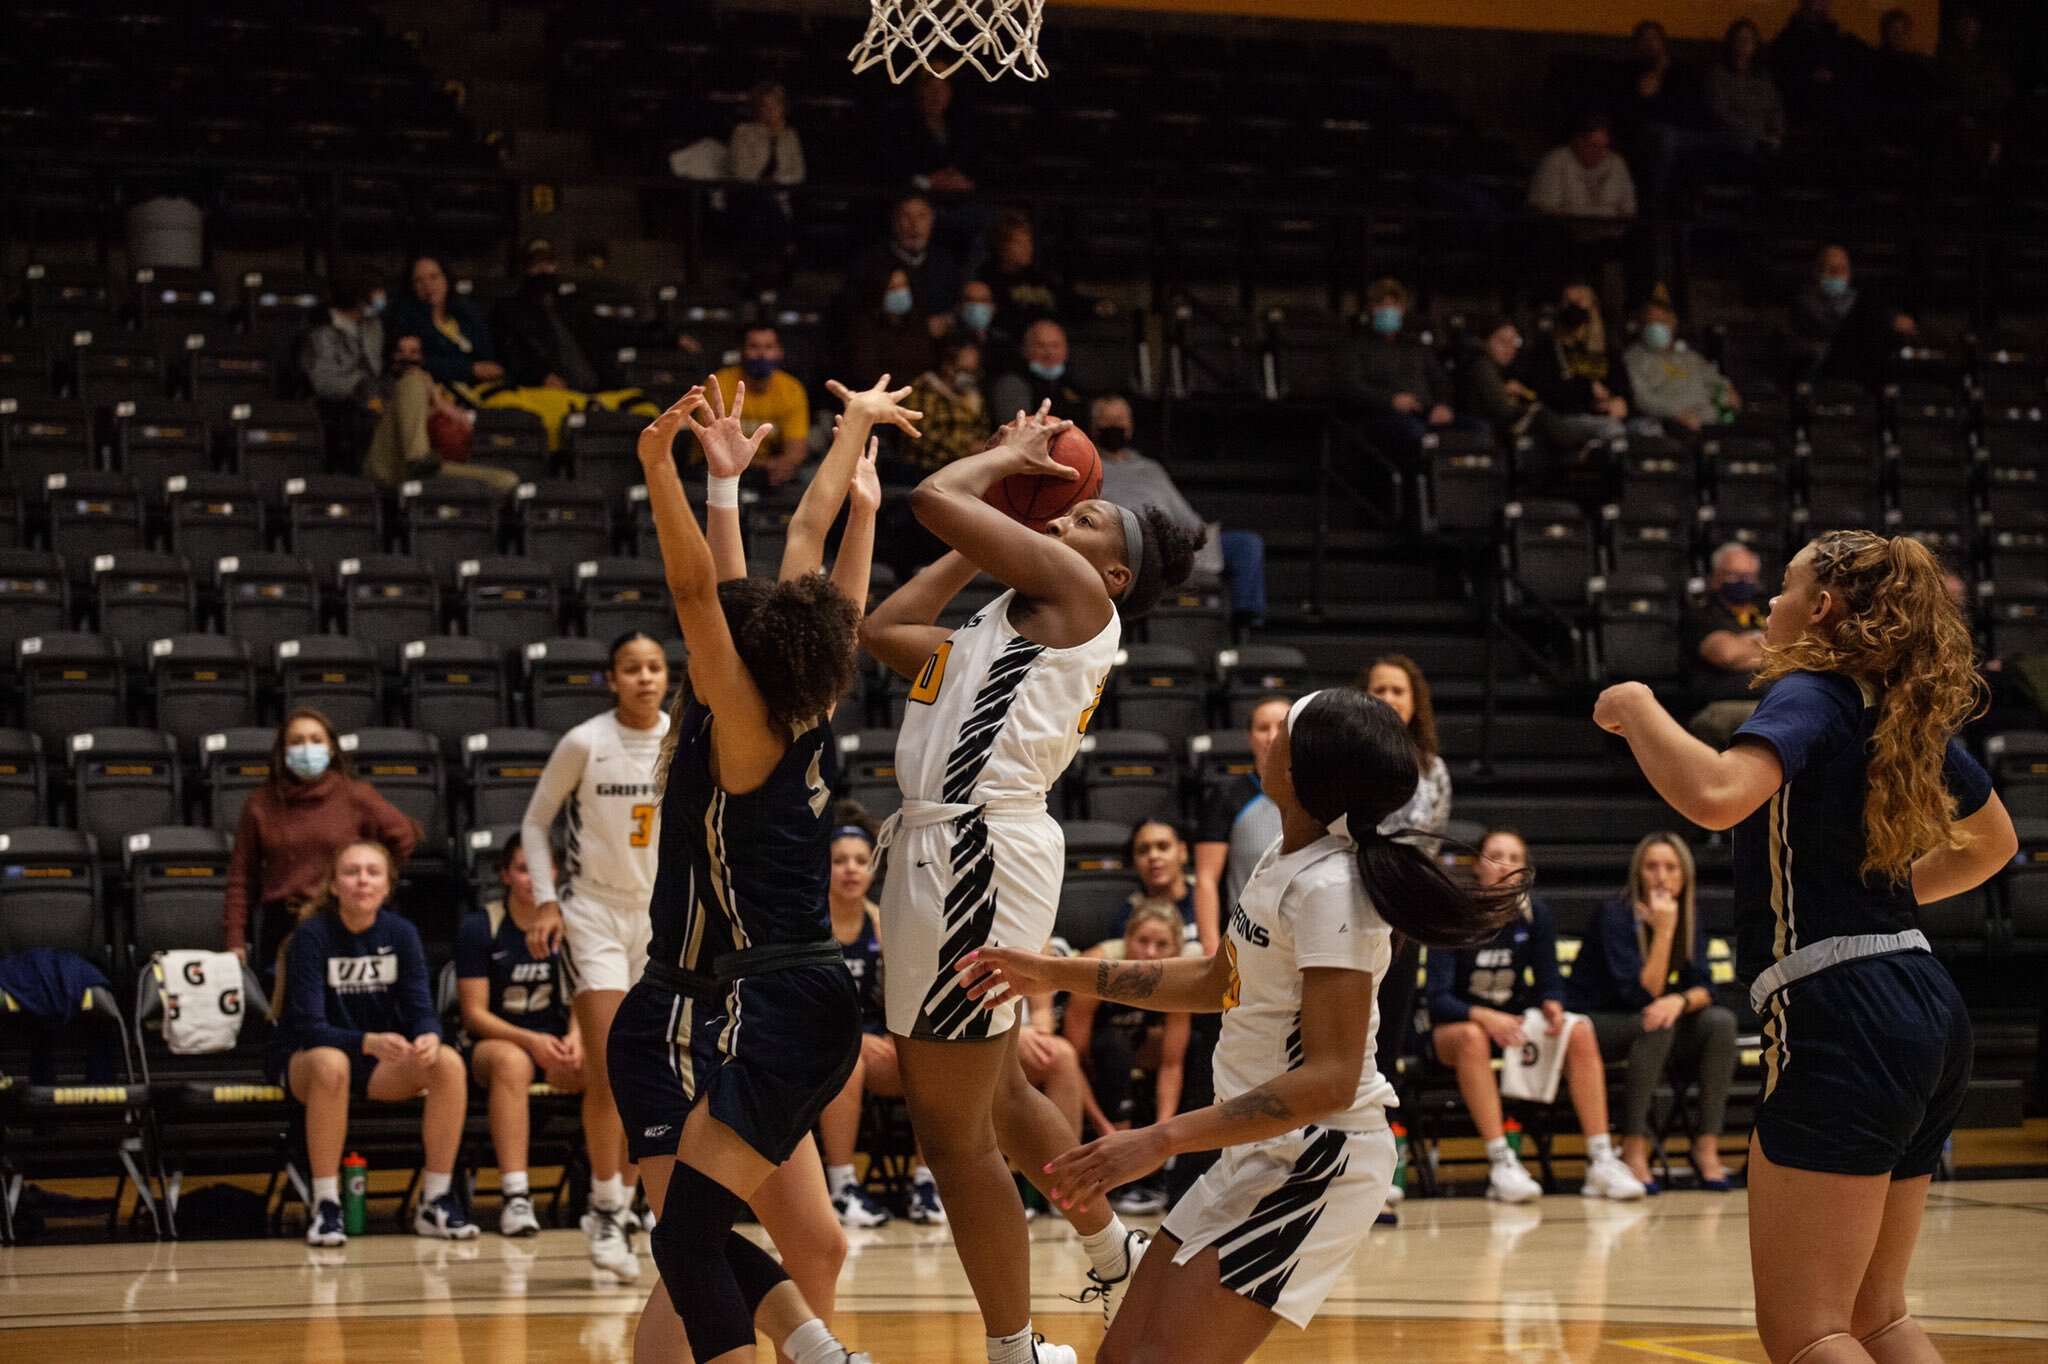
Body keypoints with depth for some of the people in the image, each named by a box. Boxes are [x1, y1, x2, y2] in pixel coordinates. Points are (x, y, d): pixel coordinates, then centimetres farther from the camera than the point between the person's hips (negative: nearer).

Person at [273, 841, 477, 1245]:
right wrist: (369, 1042, -41)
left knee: (449, 1064, -23)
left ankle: (436, 1202, -16)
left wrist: (429, 1037, -33)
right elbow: (309, 1026, -23)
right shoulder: (312, 936, -15)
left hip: (381, 1063, 4)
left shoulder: (401, 934, -4)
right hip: (302, 1059, -4)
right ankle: (325, 1207, -30)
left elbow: (421, 1009, -8)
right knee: (331, 1064, -39)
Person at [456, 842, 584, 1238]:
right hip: (492, 1041, -3)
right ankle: (514, 1196, -44)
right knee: (511, 1062, -40)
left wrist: (575, 1037, -15)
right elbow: (474, 1013, -6)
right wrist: (531, 1041, -21)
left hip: (555, 1044, 3)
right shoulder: (479, 927, -4)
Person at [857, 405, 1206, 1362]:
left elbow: (934, 498, -9)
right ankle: (1118, 1257, 45)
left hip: (980, 848, -10)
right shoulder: (1014, 622, 23)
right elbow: (882, 631, 28)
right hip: (950, 848, 10)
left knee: (952, 1130, -4)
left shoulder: (1075, 591, -2)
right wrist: (996, 510, 28)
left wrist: (1008, 458, 11)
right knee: (996, 1097, 26)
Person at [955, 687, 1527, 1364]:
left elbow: (1329, 1080, -27)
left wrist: (1161, 1141, -30)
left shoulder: (1330, 888, -22)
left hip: (1316, 1163, -9)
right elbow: (1218, 982, 23)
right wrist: (1057, 973, 20)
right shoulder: (1286, 860, 7)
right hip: (1258, 1156, 9)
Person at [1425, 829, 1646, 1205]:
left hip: (1512, 1019, 4)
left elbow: (1549, 982, 1)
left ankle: (1600, 1161, -25)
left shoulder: (1535, 913, -1)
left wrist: (1552, 1005, -23)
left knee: (1579, 1031, -23)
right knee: (1473, 1038, -39)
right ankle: (1500, 1164, -41)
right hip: (1455, 1025, -4)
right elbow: (1438, 997, -19)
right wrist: (1484, 1017, -37)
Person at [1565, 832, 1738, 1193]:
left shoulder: (1689, 917, 0)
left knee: (1720, 1021, -19)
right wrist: (1663, 931, -31)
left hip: (1646, 1027, 6)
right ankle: (1634, 1148, -31)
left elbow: (1702, 988, -5)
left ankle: (1707, 1146, -20)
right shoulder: (1615, 916, -19)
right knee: (1655, 1023, -35)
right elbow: (1642, 994, -25)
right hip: (1593, 1024, -6)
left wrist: (1681, 1000, -28)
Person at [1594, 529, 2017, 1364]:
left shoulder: (1812, 697, -10)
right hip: (1924, 1012, 9)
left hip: (1837, 1020, -9)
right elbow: (1994, 842, 31)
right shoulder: (1907, 713, 14)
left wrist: (1636, 708, -16)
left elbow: (1714, 796, -32)